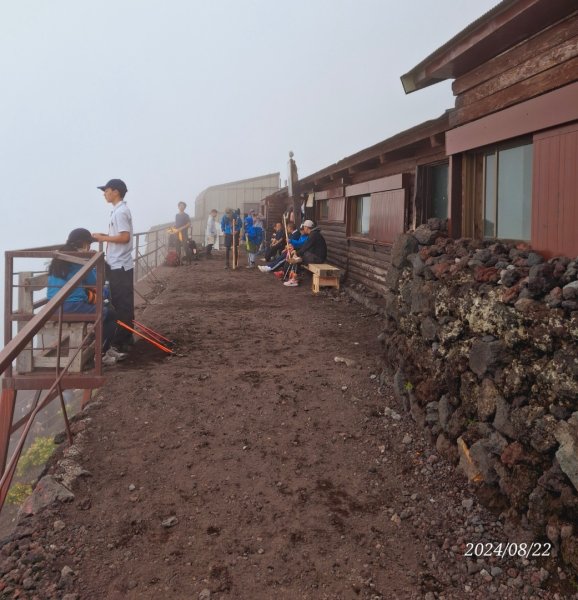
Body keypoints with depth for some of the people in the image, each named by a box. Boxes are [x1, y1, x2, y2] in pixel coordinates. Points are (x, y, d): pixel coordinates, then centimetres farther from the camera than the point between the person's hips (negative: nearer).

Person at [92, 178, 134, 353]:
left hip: (120, 266, -10)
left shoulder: (120, 212, -15)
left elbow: (125, 237, -23)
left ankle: (121, 342, 1)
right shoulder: (120, 210, 16)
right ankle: (125, 339, 20)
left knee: (121, 304, -5)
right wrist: (105, 236, 11)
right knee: (123, 304, 13)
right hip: (119, 265, 10)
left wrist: (103, 238, -14)